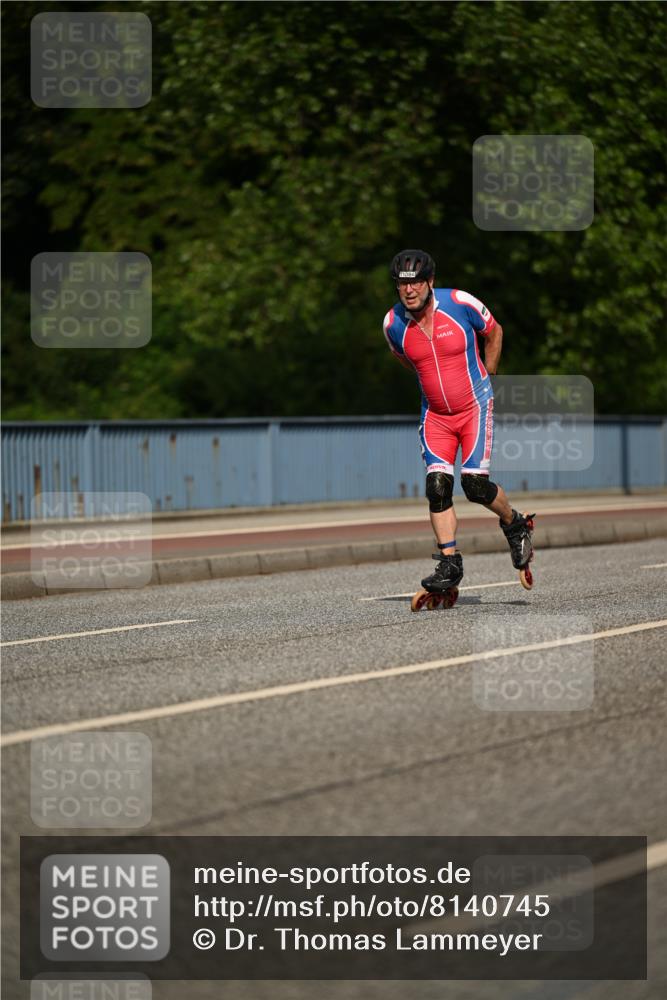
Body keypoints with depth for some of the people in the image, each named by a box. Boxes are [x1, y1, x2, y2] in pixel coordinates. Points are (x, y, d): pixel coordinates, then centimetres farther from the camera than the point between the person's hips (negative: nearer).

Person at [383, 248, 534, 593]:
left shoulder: (460, 303, -16)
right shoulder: (393, 324, -7)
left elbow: (494, 332, 4)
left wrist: (484, 377, 8)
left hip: (475, 407, -3)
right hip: (435, 414, 3)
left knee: (474, 484, -14)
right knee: (437, 486, -10)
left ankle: (515, 525, 15)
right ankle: (449, 564, -2)